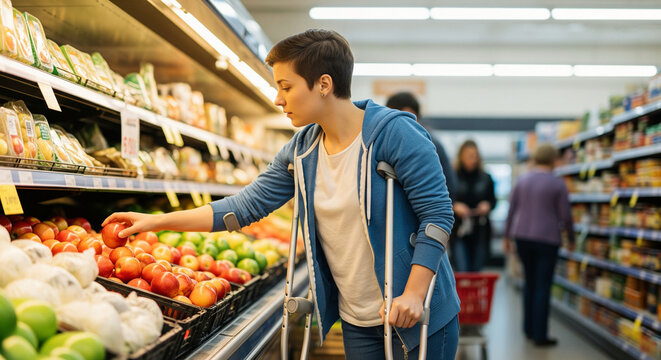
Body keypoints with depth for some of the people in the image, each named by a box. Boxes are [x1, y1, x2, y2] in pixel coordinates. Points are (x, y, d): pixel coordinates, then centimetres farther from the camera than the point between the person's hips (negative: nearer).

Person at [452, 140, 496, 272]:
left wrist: (487, 205, -7)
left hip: (480, 232, 3)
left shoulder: (485, 178, 6)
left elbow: (493, 199, 14)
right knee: (461, 271, -10)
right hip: (459, 231, -2)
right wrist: (455, 206, -17)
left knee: (476, 270, 8)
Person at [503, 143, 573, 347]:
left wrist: (507, 236, 14)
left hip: (522, 236, 4)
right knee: (543, 286, 2)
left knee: (530, 282, 17)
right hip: (547, 238, -4)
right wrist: (571, 238, 11)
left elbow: (511, 210, 6)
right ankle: (540, 335, 5)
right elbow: (565, 216, -4)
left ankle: (529, 329, 23)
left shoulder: (522, 181, 4)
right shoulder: (558, 184, -6)